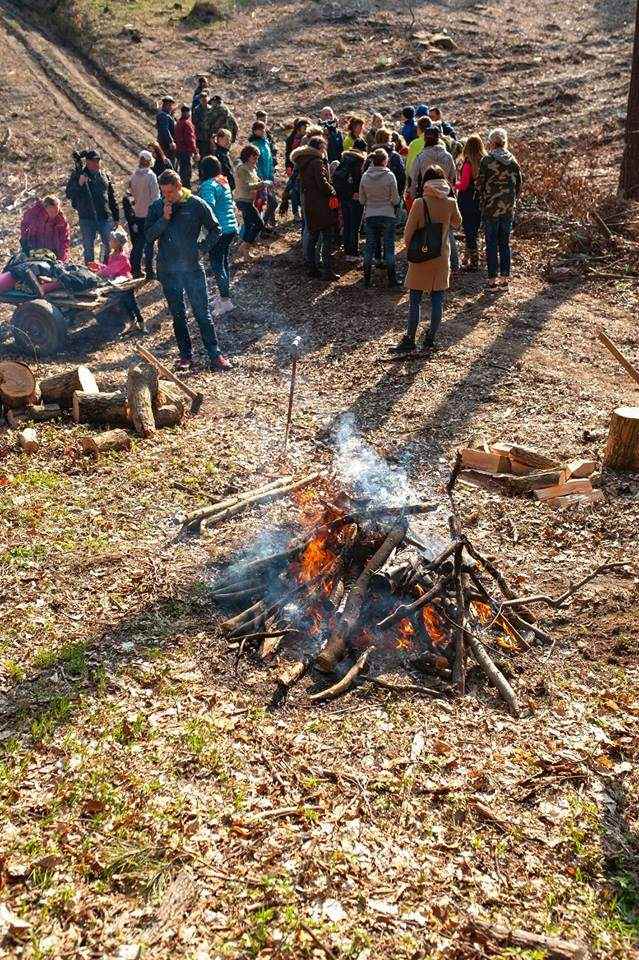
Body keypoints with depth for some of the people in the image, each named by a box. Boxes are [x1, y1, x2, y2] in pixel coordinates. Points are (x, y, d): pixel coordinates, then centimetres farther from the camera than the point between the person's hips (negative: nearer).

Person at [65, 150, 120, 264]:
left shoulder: (105, 176, 10)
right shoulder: (77, 175, 1)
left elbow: (112, 198, 16)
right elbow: (69, 194, -4)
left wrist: (116, 217, 15)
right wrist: (79, 184, -21)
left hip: (106, 217, 2)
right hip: (87, 218, -2)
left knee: (109, 246, 4)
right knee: (88, 248, 6)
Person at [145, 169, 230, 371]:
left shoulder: (196, 204, -4)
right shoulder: (156, 207, 2)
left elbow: (215, 230, 6)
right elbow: (149, 236, -3)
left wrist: (201, 247, -2)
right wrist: (164, 219, -14)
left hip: (192, 267, -3)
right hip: (168, 271, 3)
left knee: (202, 312, -3)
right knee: (178, 315, 10)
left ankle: (215, 355, 2)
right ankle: (186, 355, 19)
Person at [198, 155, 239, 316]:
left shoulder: (208, 186, -16)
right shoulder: (224, 182, 11)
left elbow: (209, 207, -29)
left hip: (219, 230, -9)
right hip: (231, 228, 9)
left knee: (217, 265, -3)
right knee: (225, 261, 18)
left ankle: (225, 300, -3)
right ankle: (225, 294, 29)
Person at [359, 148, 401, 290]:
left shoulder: (365, 176, -1)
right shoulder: (389, 176, -10)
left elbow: (362, 200, 5)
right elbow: (395, 200, -7)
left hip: (370, 216, 3)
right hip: (387, 216, -3)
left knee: (369, 247, 10)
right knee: (389, 247, 4)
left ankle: (367, 280, 13)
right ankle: (392, 281, 5)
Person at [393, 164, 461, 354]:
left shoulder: (419, 203, -14)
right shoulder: (451, 203, -5)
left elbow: (408, 233, -11)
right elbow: (457, 223, 16)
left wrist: (411, 249, 7)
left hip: (420, 259, -3)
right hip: (442, 258, 3)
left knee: (415, 300, 3)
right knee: (437, 298, 10)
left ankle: (409, 340, 5)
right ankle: (430, 338, 15)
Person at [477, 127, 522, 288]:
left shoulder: (487, 160, -9)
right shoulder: (513, 161, 4)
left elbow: (480, 184, -6)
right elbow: (519, 185, 7)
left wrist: (482, 204, 7)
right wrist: (513, 202, 17)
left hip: (491, 208, -4)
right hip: (508, 209, 4)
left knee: (491, 243, 2)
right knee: (505, 242, 13)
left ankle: (492, 277, 4)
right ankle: (505, 275, 15)